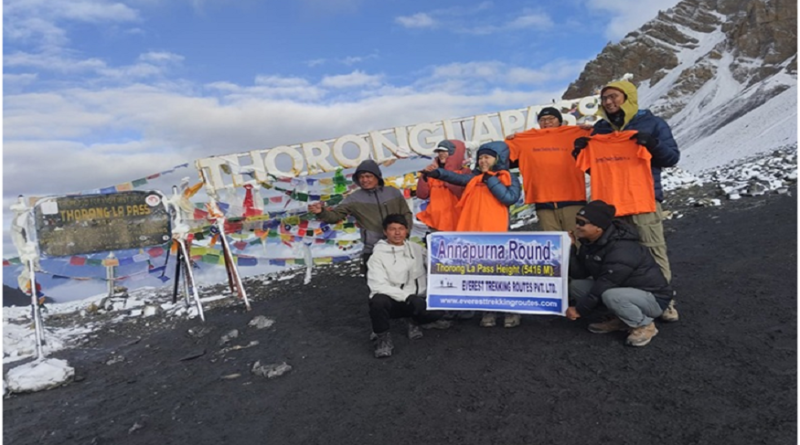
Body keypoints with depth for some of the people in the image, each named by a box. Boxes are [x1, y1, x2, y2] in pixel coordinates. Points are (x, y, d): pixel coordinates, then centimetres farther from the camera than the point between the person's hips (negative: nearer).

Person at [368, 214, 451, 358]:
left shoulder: (417, 248, 7)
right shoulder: (378, 255, -7)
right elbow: (378, 286, -18)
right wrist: (407, 296, -26)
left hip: (417, 301, 4)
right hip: (393, 302, -4)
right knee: (378, 301, -36)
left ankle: (418, 322, 12)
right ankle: (382, 337, -7)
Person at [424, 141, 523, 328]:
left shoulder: (509, 178, 6)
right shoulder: (475, 177, 15)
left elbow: (510, 198, -12)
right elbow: (457, 178, 0)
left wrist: (490, 179, -7)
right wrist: (436, 172, -16)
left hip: (497, 233, -4)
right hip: (475, 232, 4)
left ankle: (512, 311, 15)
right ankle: (488, 311, 18)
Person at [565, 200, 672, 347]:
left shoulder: (622, 250, -30)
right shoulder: (590, 242, -3)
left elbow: (603, 287, -27)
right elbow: (579, 274, -6)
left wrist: (579, 310, -19)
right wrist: (570, 248, -17)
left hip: (652, 298, -8)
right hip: (624, 289, 8)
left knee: (611, 295, -38)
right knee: (576, 285, -4)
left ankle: (644, 325, -8)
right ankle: (620, 320, 8)